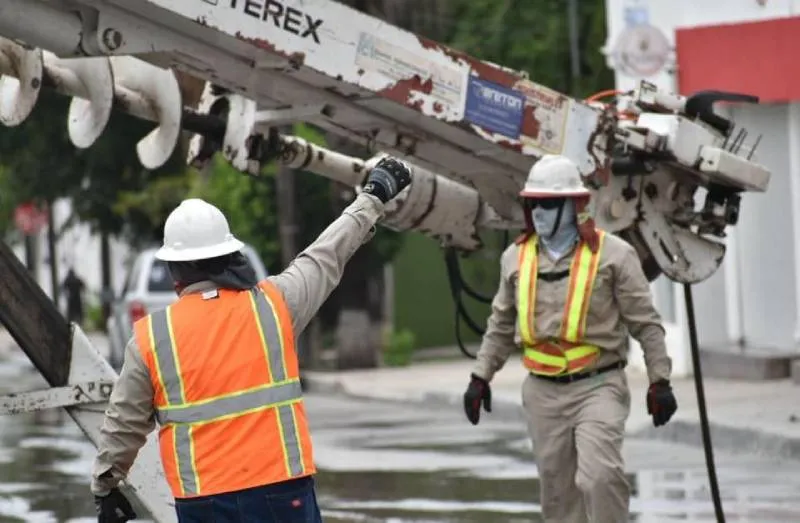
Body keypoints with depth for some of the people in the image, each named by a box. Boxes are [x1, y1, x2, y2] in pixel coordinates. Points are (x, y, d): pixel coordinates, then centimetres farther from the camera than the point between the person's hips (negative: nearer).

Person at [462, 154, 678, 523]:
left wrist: (659, 381, -5)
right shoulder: (516, 257, 8)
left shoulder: (612, 254, -5)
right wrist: (481, 375, 17)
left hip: (598, 387, -4)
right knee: (557, 489, 7)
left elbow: (645, 323, -2)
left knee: (599, 477, -21)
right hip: (543, 393, 5)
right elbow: (500, 325, 20)